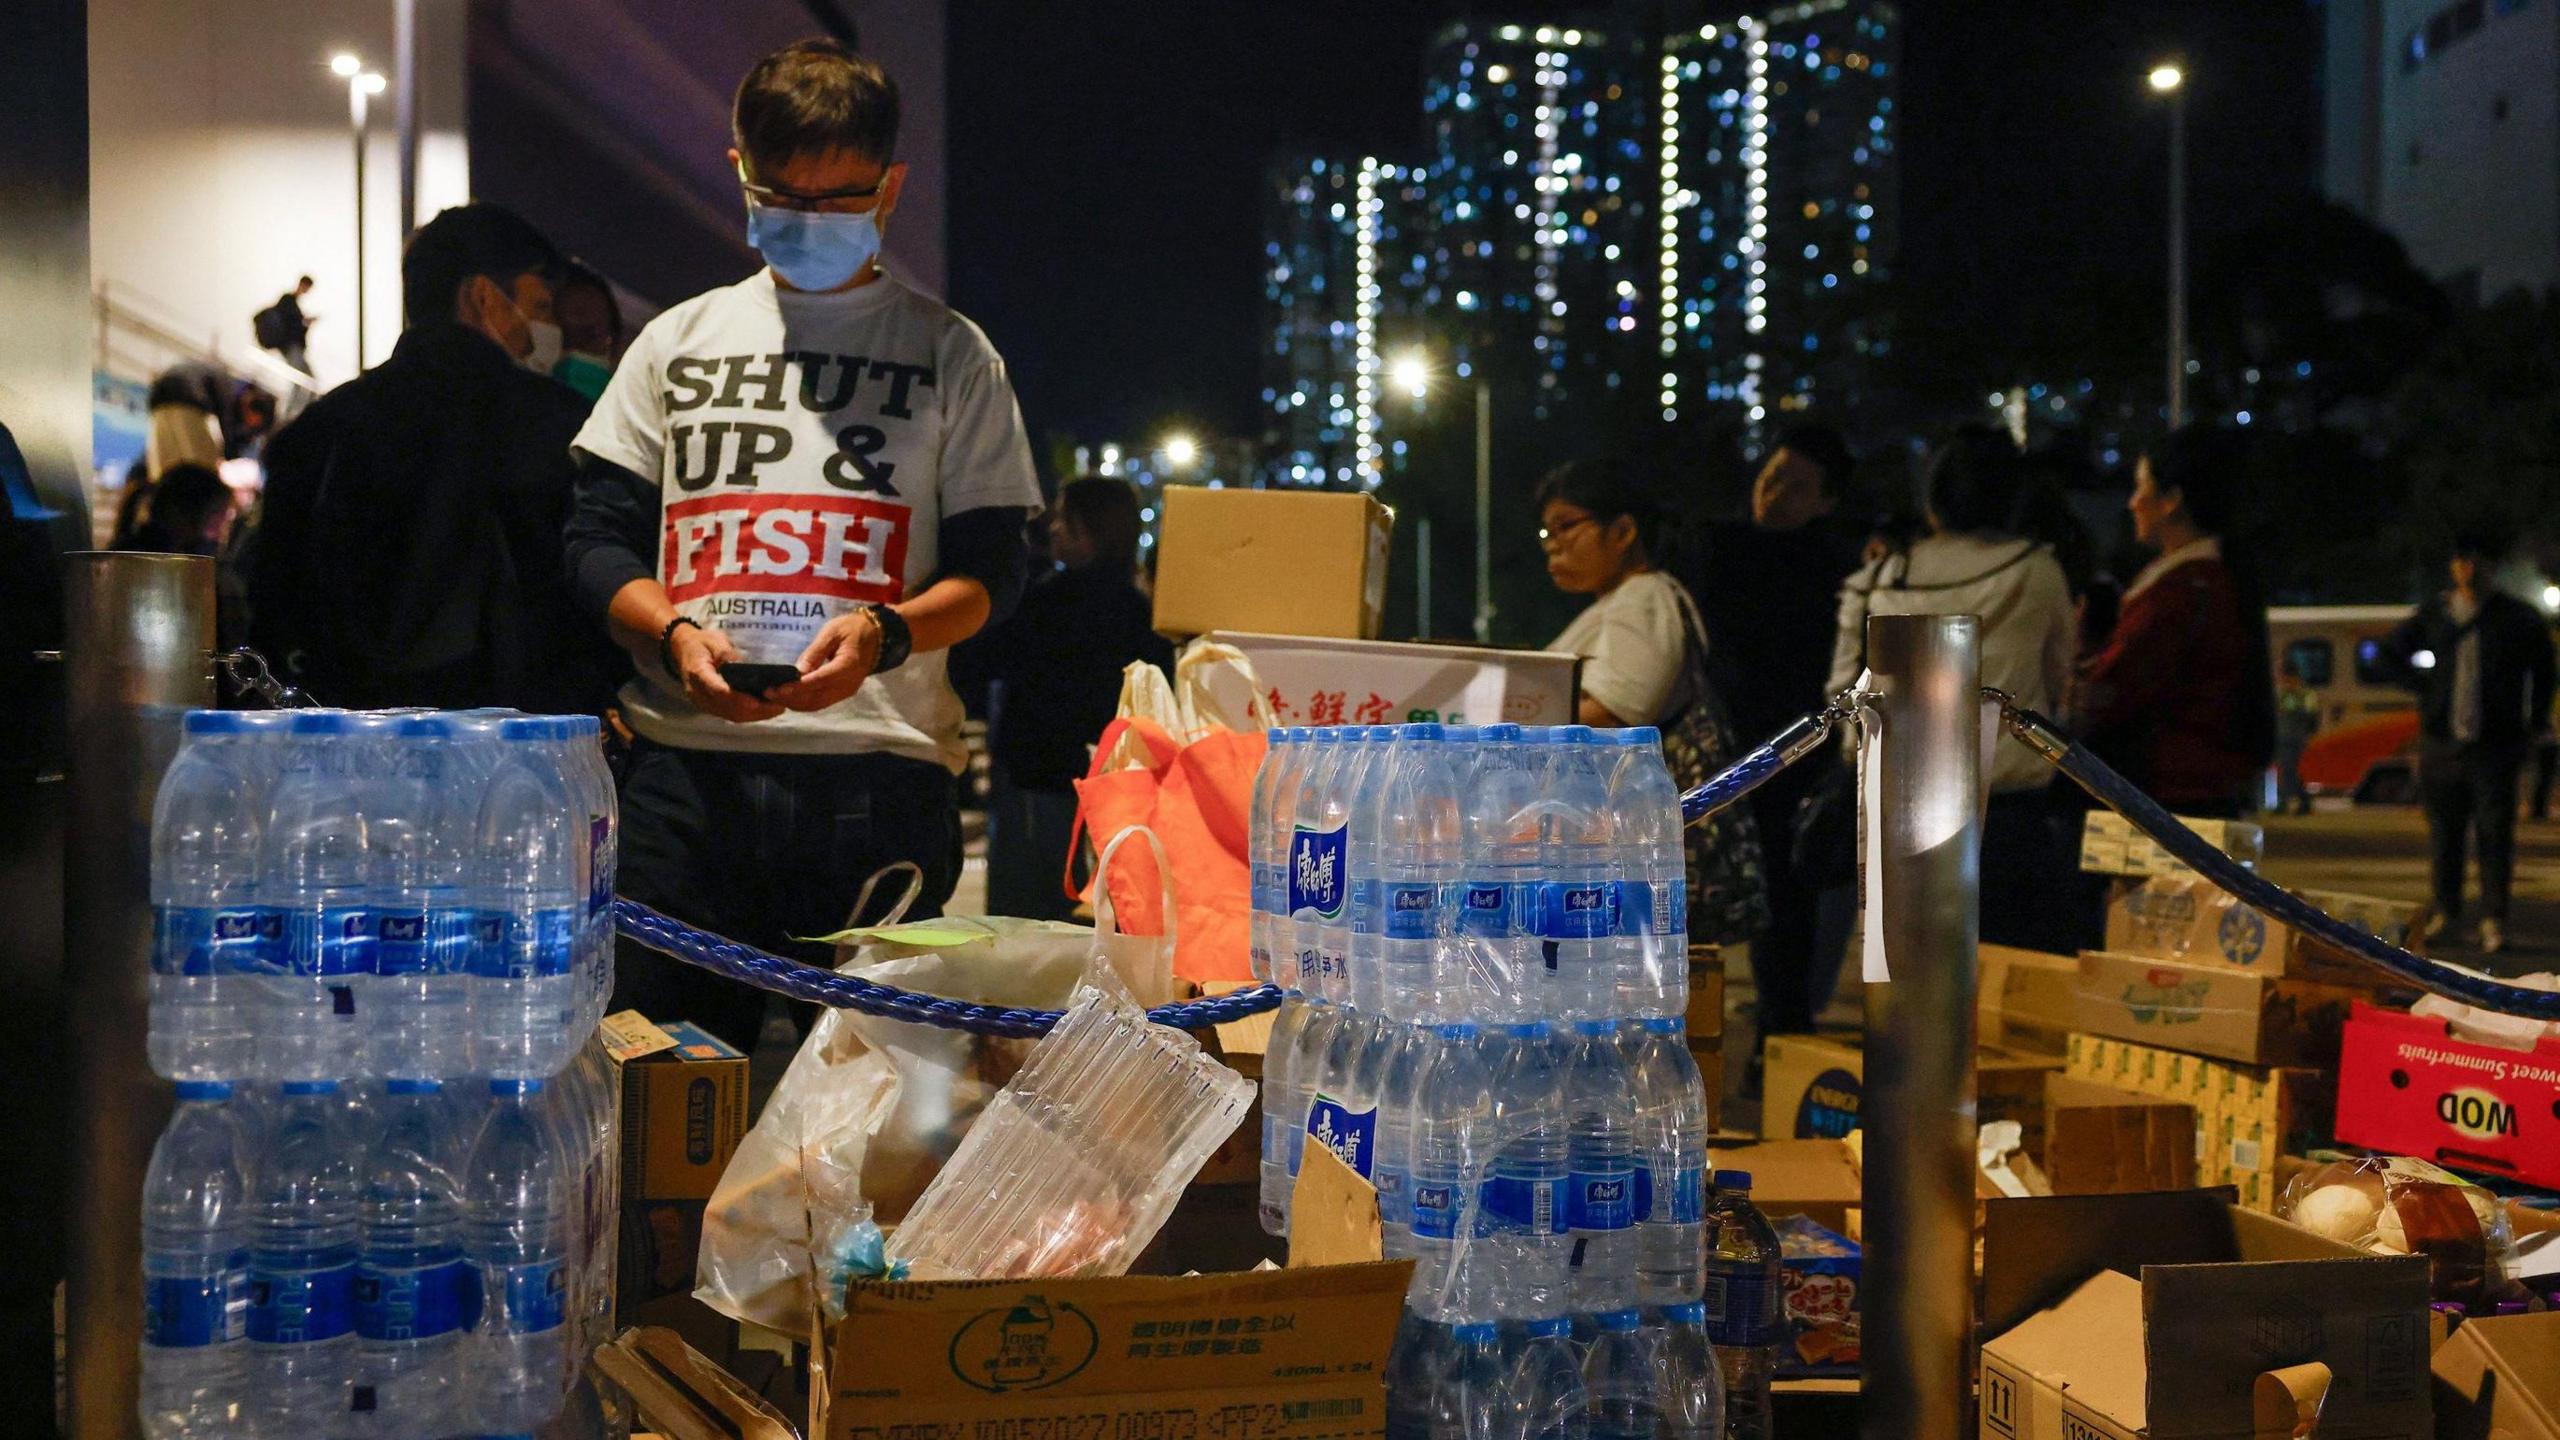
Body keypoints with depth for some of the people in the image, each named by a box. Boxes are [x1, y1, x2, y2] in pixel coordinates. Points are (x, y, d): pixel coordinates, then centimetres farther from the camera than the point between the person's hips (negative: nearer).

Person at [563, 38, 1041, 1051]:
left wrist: (883, 632, -14)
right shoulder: (680, 341, 18)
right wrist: (673, 634, -7)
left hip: (878, 768, -2)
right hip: (688, 759, 2)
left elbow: (990, 567, 6)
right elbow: (599, 538, 14)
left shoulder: (951, 353, 12)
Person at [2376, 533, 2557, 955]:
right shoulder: (2434, 614, 8)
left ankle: (2493, 919, -4)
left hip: (2495, 744, -2)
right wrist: (2424, 686, 8)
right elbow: (2392, 652, 21)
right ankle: (2446, 910, 19)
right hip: (2442, 741, 2)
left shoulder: (2516, 617, 4)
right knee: (2444, 829, 7)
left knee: (2495, 831, -7)